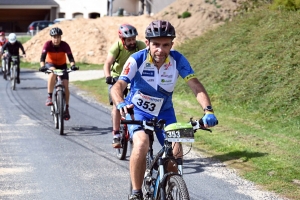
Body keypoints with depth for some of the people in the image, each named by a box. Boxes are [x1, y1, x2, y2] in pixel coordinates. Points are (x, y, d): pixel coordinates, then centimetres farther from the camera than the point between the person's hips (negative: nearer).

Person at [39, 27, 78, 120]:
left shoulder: (65, 45, -23)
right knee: (53, 72, -37)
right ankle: (49, 97, -33)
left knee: (66, 86, -12)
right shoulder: (48, 44, -25)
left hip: (62, 65, 1)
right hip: (50, 64, -1)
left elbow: (70, 57, -30)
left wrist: (73, 65, -50)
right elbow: (43, 57, -34)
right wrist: (42, 66, -52)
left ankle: (66, 108, 2)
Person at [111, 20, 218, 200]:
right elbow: (118, 86, -34)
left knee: (176, 153, -8)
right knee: (142, 144, -30)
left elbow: (196, 86, -25)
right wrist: (121, 104, -57)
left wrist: (208, 110, -42)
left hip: (164, 111, 3)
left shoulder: (178, 60, -20)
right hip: (138, 110, -3)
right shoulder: (137, 60, -26)